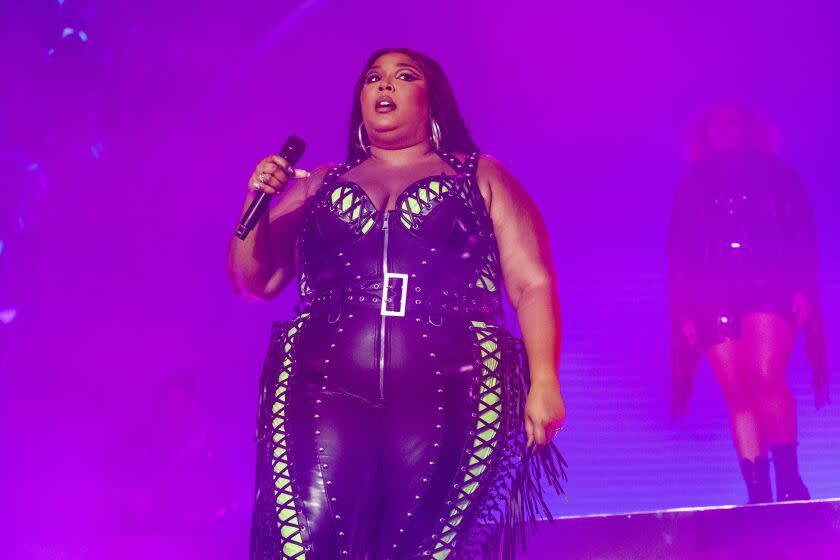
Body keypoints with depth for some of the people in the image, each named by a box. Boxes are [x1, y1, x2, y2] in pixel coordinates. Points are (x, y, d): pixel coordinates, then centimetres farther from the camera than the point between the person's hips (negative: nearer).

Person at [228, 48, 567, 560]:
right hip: (326, 390, 2)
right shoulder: (318, 185, 22)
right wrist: (257, 201, 5)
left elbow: (533, 284, 8)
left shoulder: (482, 177, 16)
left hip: (450, 395, -1)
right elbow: (255, 281, 20)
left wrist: (543, 380, -5)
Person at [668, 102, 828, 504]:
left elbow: (803, 240, 7)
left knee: (766, 377, -22)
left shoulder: (777, 177, 15)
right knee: (738, 396, -6)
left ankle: (789, 478, -12)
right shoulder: (690, 189, 18)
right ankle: (758, 493, -5)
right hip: (712, 298, 2)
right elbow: (679, 255, 13)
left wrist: (801, 289, -7)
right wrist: (684, 310, 4)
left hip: (769, 288, -2)